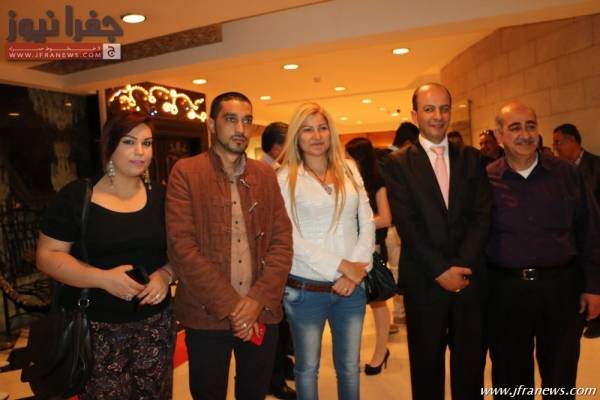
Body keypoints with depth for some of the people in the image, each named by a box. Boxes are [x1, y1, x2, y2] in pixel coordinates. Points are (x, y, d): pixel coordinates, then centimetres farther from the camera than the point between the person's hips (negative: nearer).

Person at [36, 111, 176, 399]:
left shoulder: (161, 197, 4)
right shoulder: (75, 196, -5)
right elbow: (47, 256, -6)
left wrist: (165, 274, -12)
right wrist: (102, 278, -20)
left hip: (155, 323, 3)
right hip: (96, 328, -3)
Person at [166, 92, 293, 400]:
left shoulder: (266, 175, 7)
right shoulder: (186, 172, -5)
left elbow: (282, 240, 2)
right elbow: (182, 246, -12)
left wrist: (259, 300, -11)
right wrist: (230, 306, -14)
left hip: (261, 314, 3)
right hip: (207, 315, -3)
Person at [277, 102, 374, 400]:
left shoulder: (349, 170, 7)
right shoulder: (286, 179, -4)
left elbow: (367, 223, 5)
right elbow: (289, 238, -10)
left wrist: (357, 268, -9)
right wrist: (340, 266, -14)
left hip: (352, 286, 3)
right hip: (306, 290, -3)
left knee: (350, 367, 16)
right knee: (307, 368, 12)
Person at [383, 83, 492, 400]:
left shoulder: (470, 158, 8)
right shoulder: (398, 163, -1)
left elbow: (482, 215, 0)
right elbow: (406, 224, -9)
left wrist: (460, 265, -11)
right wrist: (440, 270, -13)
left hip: (470, 276, 3)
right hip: (424, 280, -2)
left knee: (470, 361, 14)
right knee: (427, 363, 12)